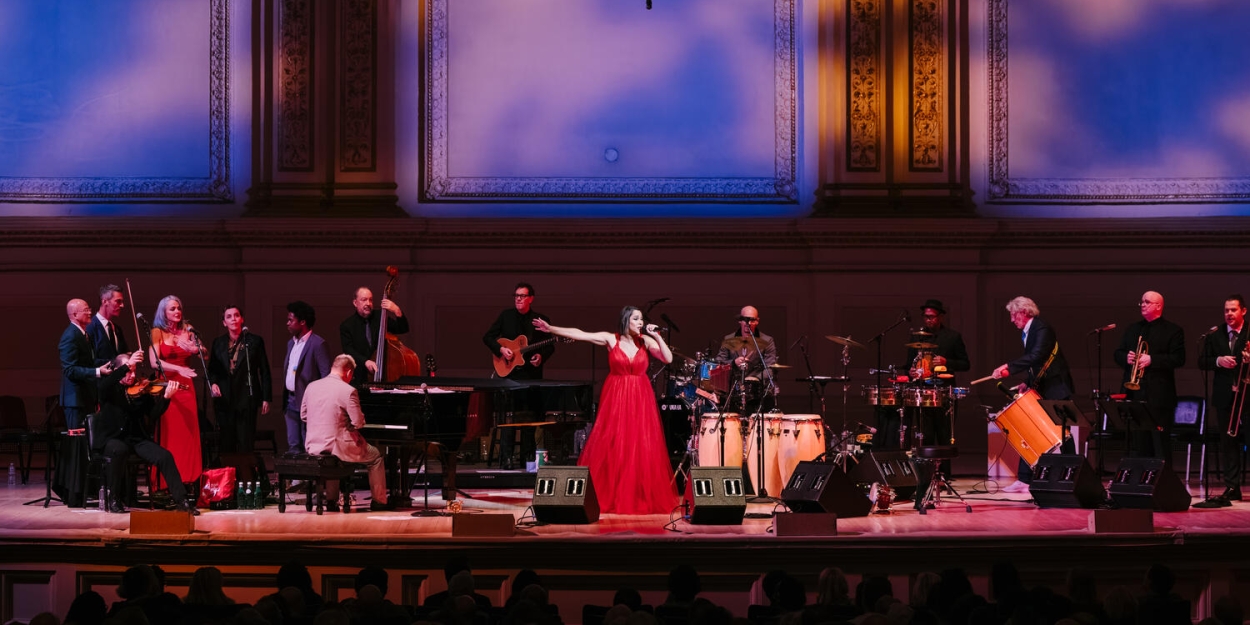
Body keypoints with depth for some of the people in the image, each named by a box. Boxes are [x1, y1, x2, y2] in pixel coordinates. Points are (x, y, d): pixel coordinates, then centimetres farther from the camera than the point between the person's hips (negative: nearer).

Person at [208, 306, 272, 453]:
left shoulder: (255, 341, 3)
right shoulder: (218, 343, 11)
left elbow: (264, 372, 4)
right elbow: (212, 369, 17)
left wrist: (266, 398, 0)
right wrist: (213, 383, -4)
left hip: (246, 400, -3)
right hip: (224, 401, 3)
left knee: (246, 444, -7)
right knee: (227, 444, 3)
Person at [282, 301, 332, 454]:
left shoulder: (318, 344, -11)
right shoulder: (291, 343, 15)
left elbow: (326, 375, -13)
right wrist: (285, 400, 14)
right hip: (291, 400, 8)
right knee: (293, 446, 8)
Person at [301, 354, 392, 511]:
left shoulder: (311, 386, 2)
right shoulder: (348, 391, -15)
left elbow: (303, 416, 12)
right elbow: (358, 423, -15)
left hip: (312, 447, 6)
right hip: (337, 447, -6)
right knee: (375, 456, 18)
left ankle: (332, 500, 39)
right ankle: (379, 501, 22)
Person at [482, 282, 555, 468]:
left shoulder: (541, 320, 4)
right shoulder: (506, 316, 5)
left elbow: (550, 346, 7)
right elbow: (487, 337, 7)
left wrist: (541, 357, -13)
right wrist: (501, 349, -10)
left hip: (531, 373, 1)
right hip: (508, 372, -1)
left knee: (529, 418, 6)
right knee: (508, 414, -7)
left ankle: (527, 458, 14)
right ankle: (506, 458, -8)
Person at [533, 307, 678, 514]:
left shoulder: (646, 341, 1)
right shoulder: (610, 339, -2)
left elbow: (668, 359, -8)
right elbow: (579, 334, -4)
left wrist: (657, 336, -13)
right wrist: (551, 329, -7)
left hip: (640, 399, 1)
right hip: (616, 398, -1)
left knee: (641, 450, 0)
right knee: (611, 448, -1)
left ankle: (641, 498, 7)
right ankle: (609, 497, 6)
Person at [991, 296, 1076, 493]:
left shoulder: (1042, 329, -17)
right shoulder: (1026, 333, 11)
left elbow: (1036, 356, -33)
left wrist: (1008, 368, -38)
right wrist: (1027, 383, 5)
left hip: (1056, 388, -9)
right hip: (1039, 390, 9)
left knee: (1063, 433, -2)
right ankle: (1024, 480, 2)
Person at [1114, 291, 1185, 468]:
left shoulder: (1172, 331, 1)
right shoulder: (1132, 330, 19)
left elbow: (1178, 359, -9)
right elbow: (1118, 354, 18)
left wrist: (1151, 359, -18)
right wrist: (1127, 358, -5)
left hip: (1159, 395, -6)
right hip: (1135, 393, 6)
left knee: (1161, 444, -6)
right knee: (1139, 444, 8)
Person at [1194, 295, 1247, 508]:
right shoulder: (1214, 335, 10)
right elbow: (1201, 362, 8)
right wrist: (1219, 361, -10)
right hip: (1224, 397, 4)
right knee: (1228, 442, 6)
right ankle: (1231, 487, 10)